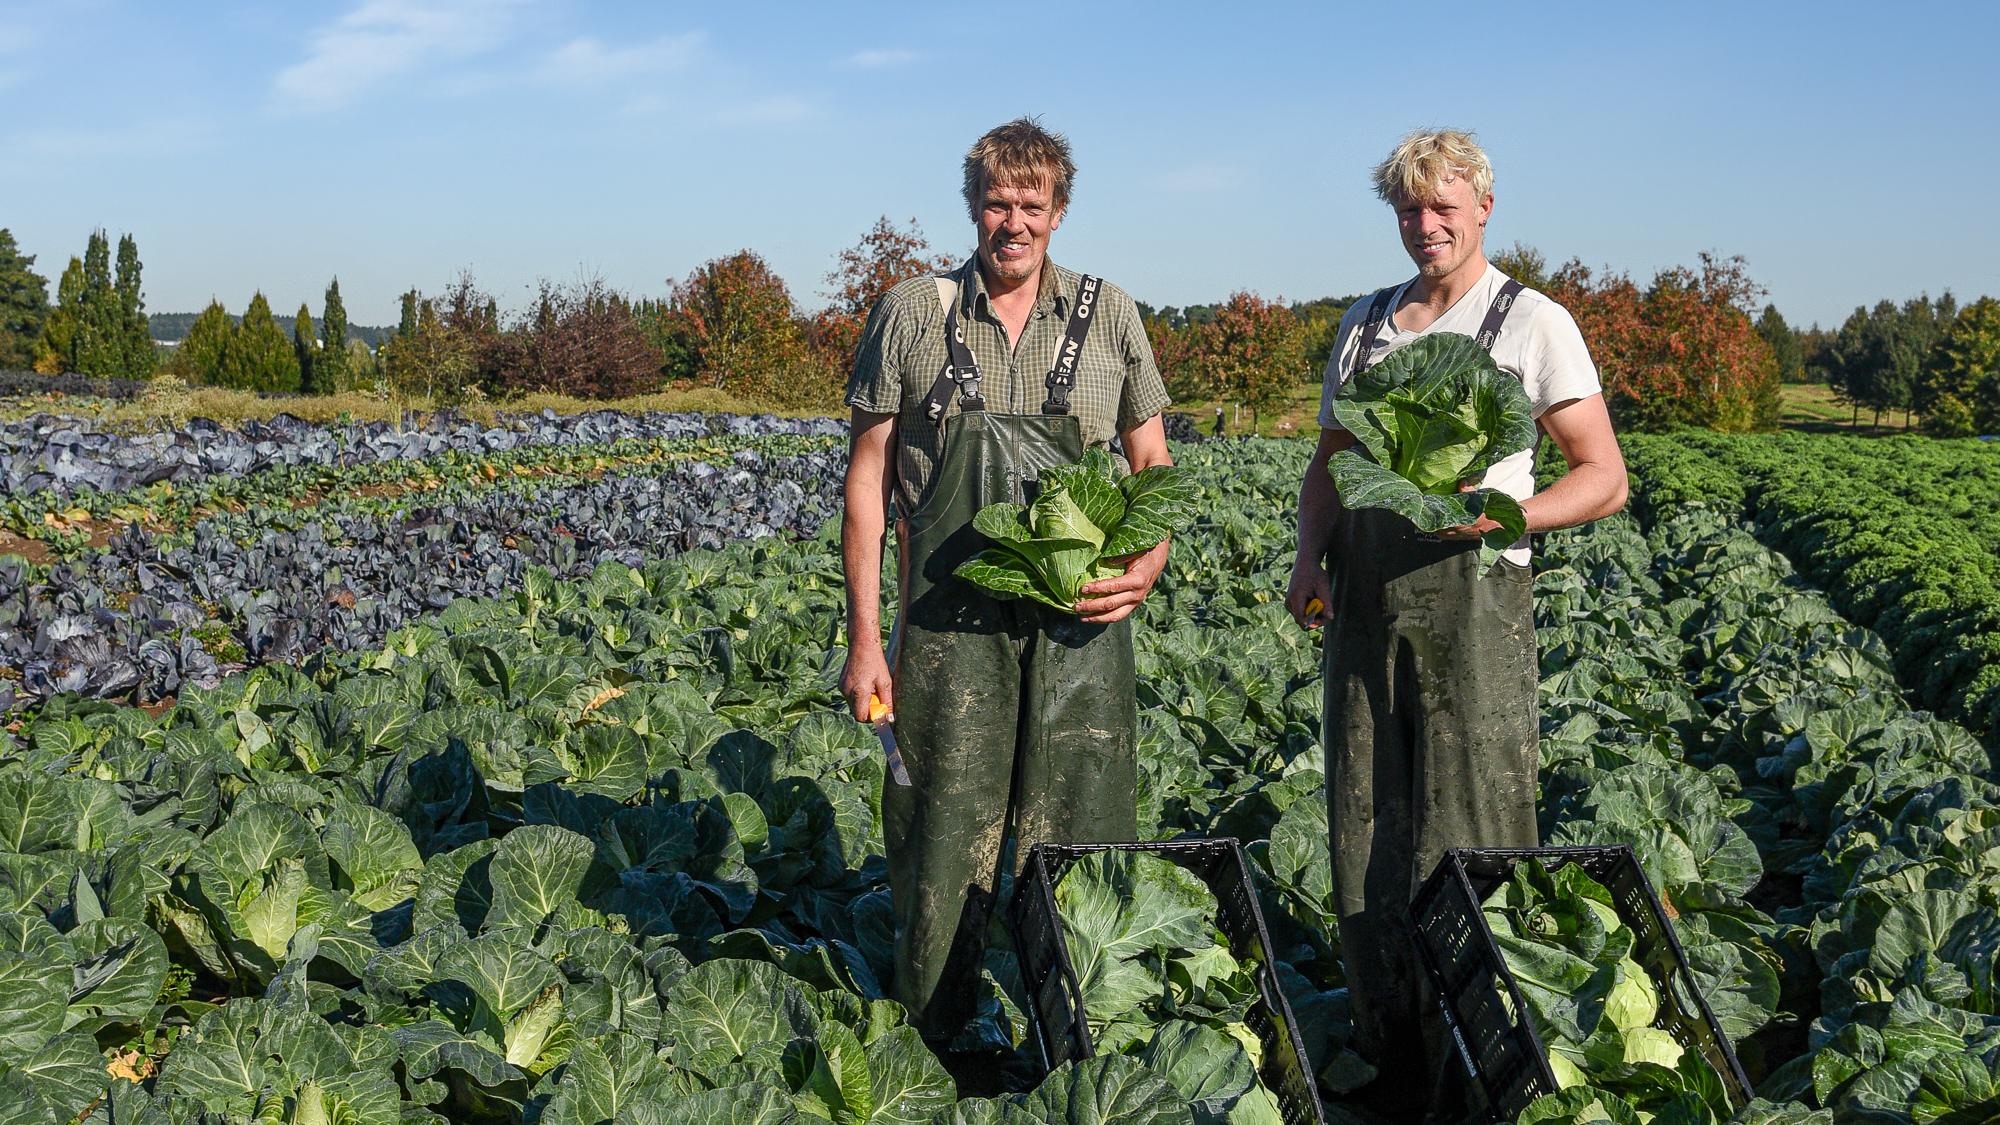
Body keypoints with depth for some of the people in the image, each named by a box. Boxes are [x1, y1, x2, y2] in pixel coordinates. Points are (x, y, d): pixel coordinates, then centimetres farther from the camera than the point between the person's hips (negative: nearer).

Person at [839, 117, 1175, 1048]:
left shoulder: (1109, 316, 8)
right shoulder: (910, 315, 4)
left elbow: (1152, 463, 12)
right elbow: (868, 478, 5)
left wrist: (1149, 561, -9)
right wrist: (864, 637, 0)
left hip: (1078, 626, 1)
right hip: (949, 629, -1)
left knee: (1080, 852, 6)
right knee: (942, 856, 4)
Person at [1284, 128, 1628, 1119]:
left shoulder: (1534, 323, 1)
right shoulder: (1362, 325, 16)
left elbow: (1604, 479, -1)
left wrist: (1498, 513, -19)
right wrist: (1309, 556, 2)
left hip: (1471, 597, -5)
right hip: (1365, 601, 5)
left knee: (1465, 840, -3)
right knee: (1367, 832, 7)